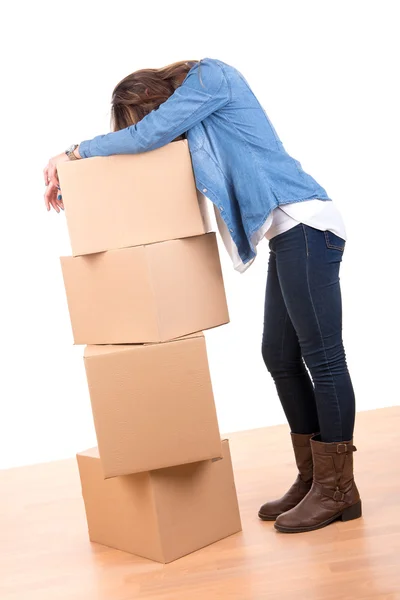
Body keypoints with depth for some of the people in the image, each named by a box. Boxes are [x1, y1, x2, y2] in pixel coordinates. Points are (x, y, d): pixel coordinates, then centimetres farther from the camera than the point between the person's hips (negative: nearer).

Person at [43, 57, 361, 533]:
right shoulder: (191, 128, 22)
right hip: (288, 235, 10)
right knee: (280, 356, 9)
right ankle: (311, 480, 17)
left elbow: (149, 133, -10)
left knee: (322, 357, -7)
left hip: (305, 224, -10)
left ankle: (338, 491, 1)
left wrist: (76, 153, 2)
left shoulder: (209, 75, -3)